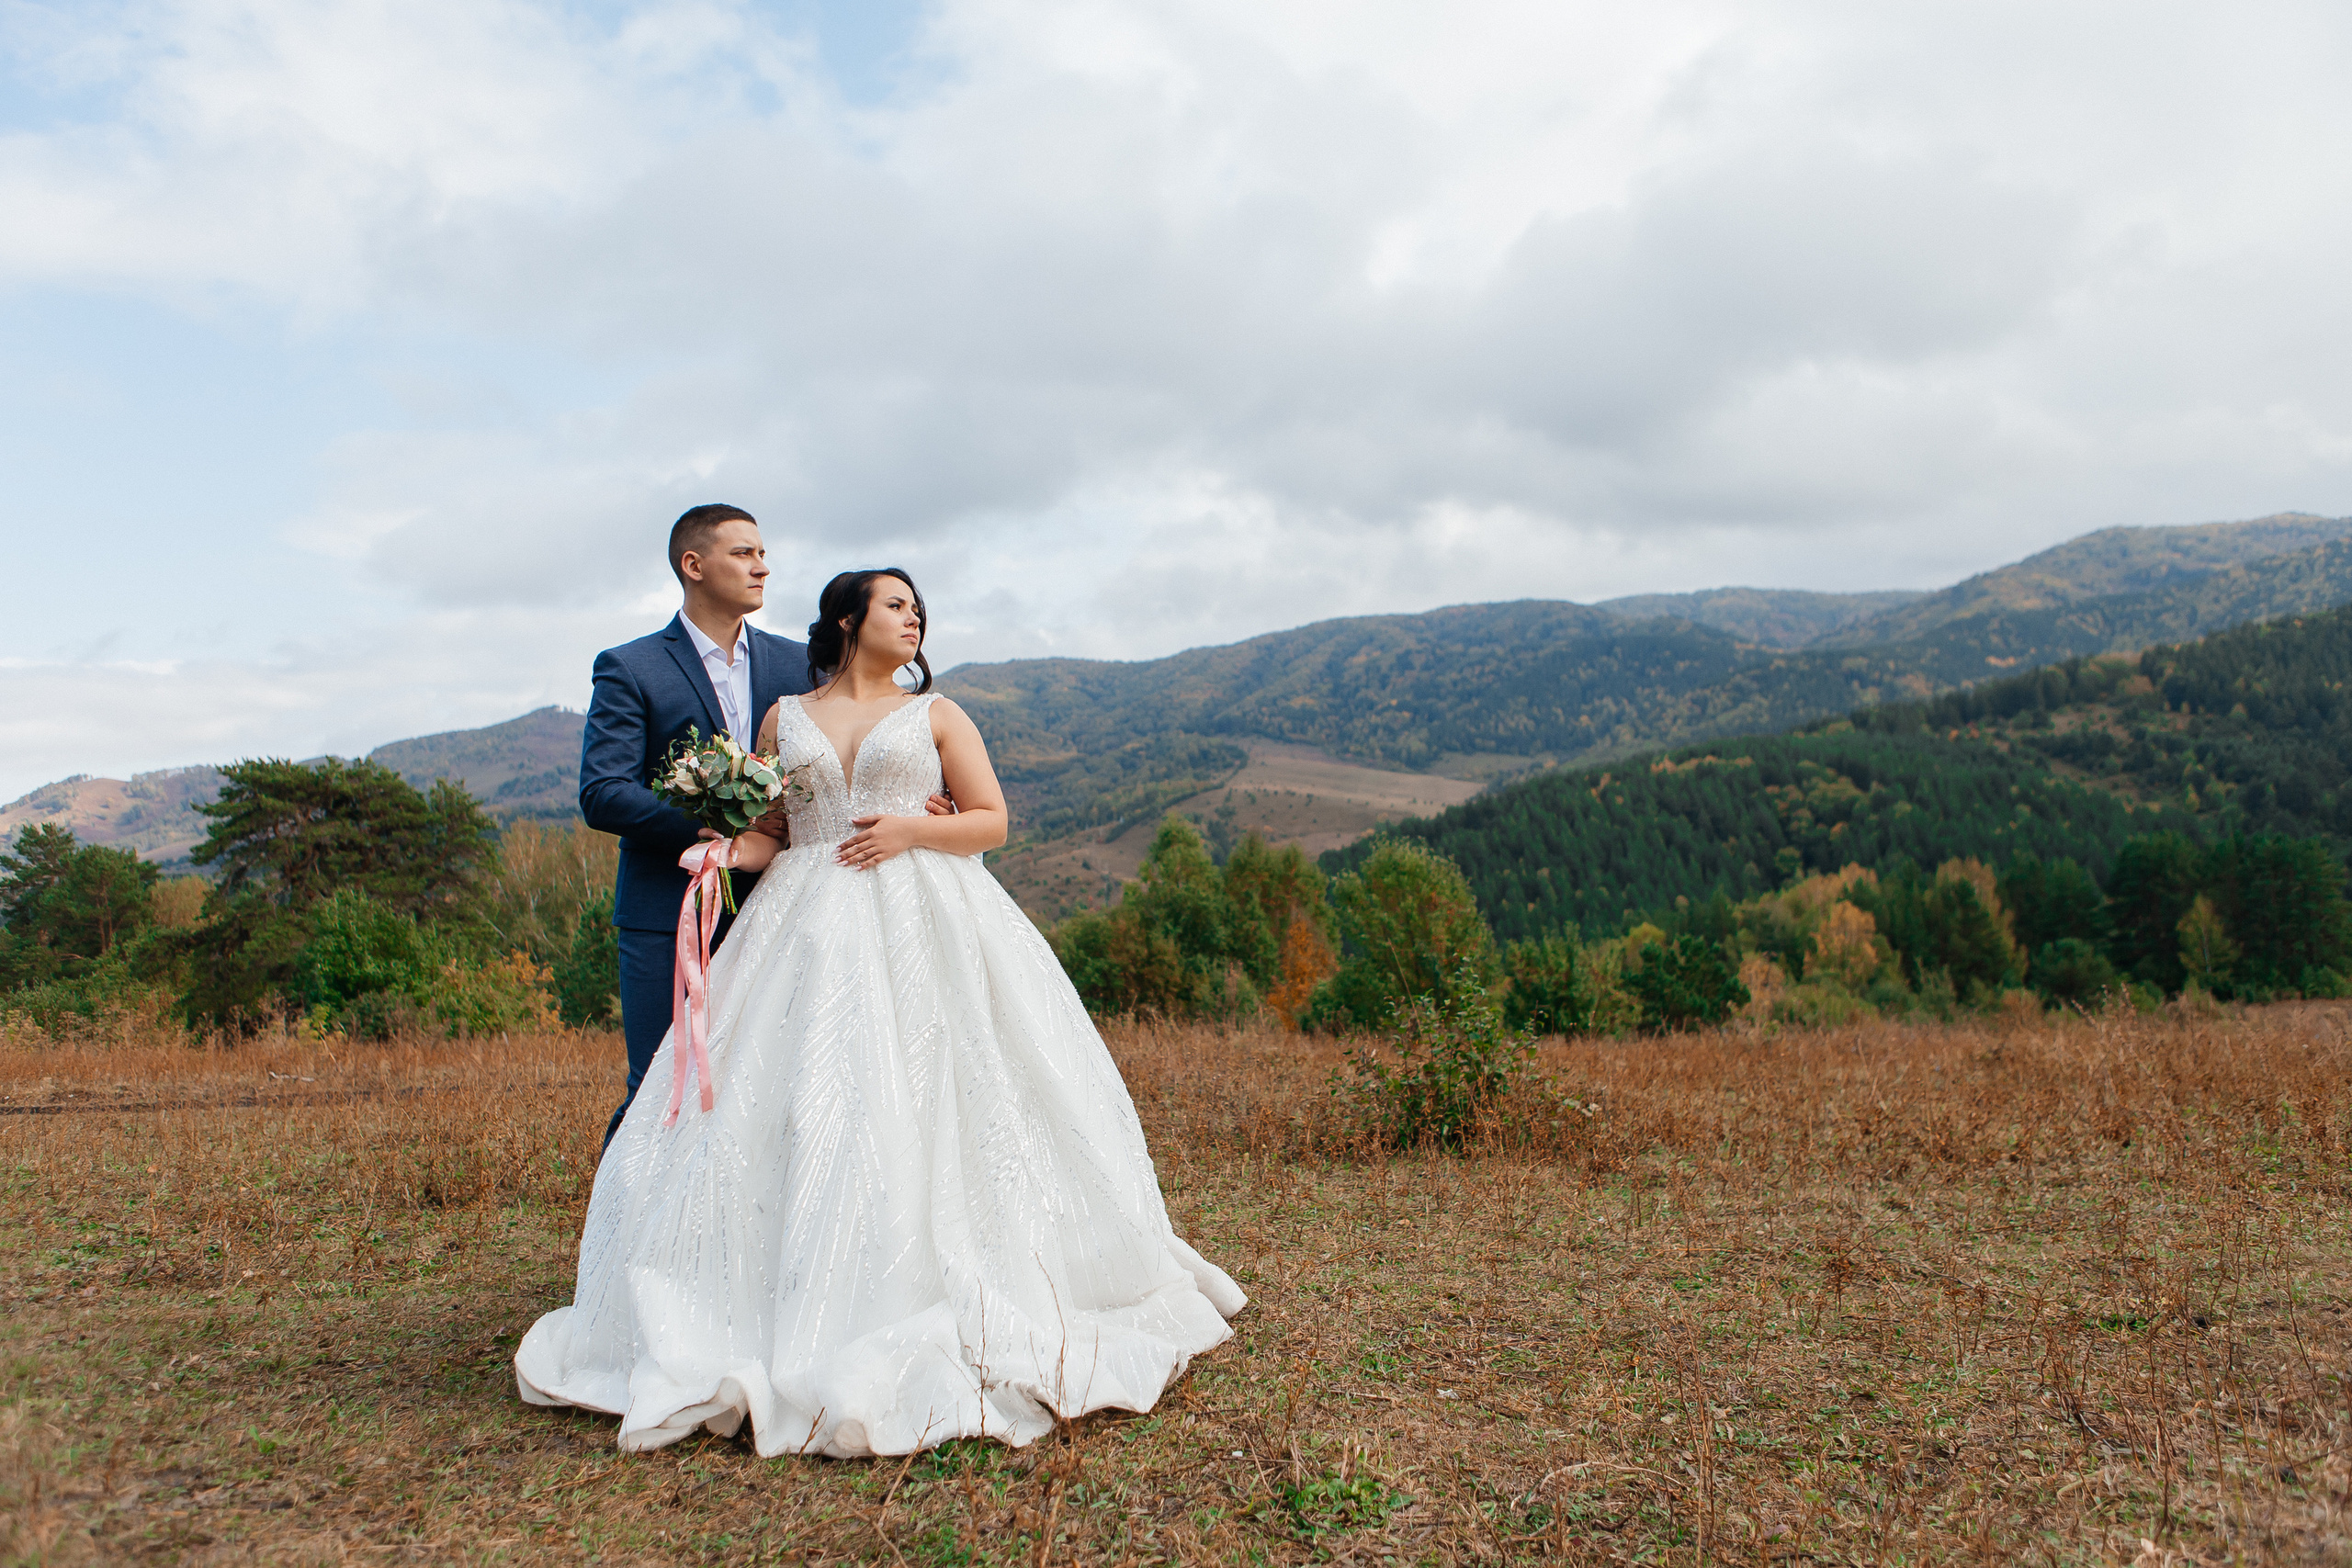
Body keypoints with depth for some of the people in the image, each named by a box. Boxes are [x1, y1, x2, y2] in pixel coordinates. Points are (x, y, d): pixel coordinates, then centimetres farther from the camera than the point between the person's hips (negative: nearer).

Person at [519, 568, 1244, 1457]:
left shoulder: (935, 714, 12)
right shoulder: (785, 719, 15)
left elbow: (993, 820, 8)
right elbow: (765, 833, 14)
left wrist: (915, 828, -8)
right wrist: (725, 849, -8)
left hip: (921, 929, -1)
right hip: (810, 933, 1)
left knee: (924, 1103, -6)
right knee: (800, 1107, -5)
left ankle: (947, 1310, 4)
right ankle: (804, 1311, 4)